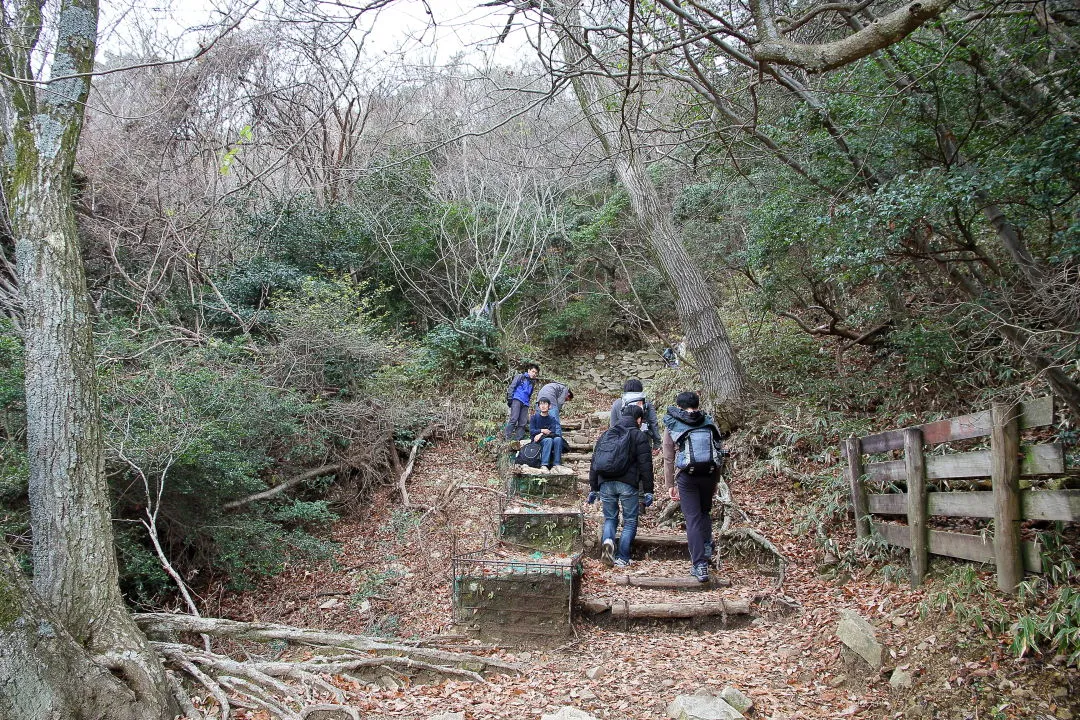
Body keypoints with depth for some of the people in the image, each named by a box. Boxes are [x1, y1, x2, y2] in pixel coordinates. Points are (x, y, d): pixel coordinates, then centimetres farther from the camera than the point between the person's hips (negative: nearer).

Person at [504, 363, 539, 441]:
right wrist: (509, 398, -9)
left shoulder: (532, 383, 24)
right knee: (514, 419, -20)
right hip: (517, 400, -7)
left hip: (525, 404, 7)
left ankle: (517, 440, 0)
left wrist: (529, 404, 21)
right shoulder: (520, 376, 6)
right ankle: (507, 437, -20)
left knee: (523, 423, -2)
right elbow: (512, 387, -1)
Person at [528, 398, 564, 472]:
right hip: (537, 441, -2)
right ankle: (544, 465, -45)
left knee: (558, 439, -30)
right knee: (548, 440, -35)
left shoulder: (552, 418, 10)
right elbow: (531, 431, -2)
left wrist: (541, 434, -18)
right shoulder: (535, 417, 6)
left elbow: (553, 431, -5)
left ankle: (556, 464, -34)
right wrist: (542, 431, -15)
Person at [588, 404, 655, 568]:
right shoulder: (639, 436, 3)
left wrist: (593, 489, 22)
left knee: (610, 518, 16)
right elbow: (645, 465, -4)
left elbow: (594, 464, 18)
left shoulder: (605, 435, 18)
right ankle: (622, 558, 2)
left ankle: (608, 541, -13)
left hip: (605, 483, 4)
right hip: (628, 484, -4)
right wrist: (648, 491, -1)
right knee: (630, 521, 8)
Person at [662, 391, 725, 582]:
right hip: (710, 473, 2)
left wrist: (669, 484, 11)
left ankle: (700, 566, -3)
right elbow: (718, 453, 14)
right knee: (705, 513, 23)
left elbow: (668, 458, 6)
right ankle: (707, 547, 5)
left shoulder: (672, 426, 8)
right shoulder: (709, 423, 13)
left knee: (693, 518, 1)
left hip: (687, 475, -2)